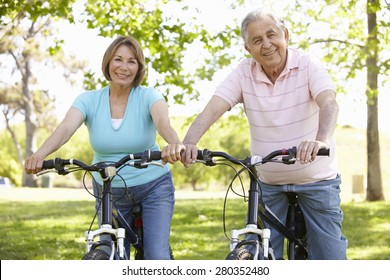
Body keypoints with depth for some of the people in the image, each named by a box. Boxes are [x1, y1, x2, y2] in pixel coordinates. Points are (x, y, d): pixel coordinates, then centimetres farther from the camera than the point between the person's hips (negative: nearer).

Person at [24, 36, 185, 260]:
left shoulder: (148, 96, -14)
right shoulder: (89, 100, -9)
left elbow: (163, 122, -35)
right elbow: (65, 129, -26)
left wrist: (174, 143, -59)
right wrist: (41, 154, -47)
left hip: (153, 187, -2)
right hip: (108, 191, 2)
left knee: (157, 257, -12)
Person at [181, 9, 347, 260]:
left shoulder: (308, 66, -14)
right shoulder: (244, 74, -7)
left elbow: (329, 103, -31)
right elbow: (212, 109, -18)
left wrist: (322, 140, -53)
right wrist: (189, 143, -38)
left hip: (317, 180, -2)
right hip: (268, 183, 2)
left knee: (330, 257, 0)